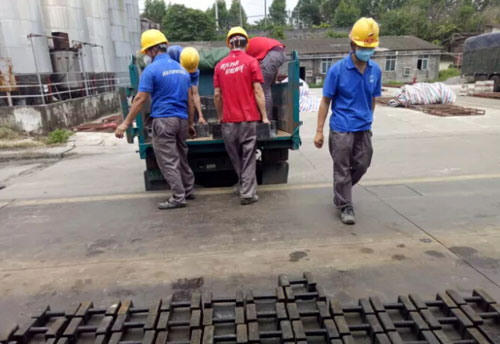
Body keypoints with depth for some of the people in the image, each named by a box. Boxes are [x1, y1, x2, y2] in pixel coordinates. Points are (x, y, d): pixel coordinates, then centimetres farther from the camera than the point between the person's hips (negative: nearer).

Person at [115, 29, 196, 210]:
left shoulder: (152, 69, -7)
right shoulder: (182, 69, 14)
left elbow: (140, 99, -10)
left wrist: (126, 123, -6)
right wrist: (191, 123, 22)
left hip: (164, 120, -7)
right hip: (182, 120, 7)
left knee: (168, 162, 0)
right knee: (181, 157, 18)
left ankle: (178, 198, 4)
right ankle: (188, 191, 26)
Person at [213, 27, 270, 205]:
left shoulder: (220, 65, 7)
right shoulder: (251, 62, -3)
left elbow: (217, 95, 8)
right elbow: (258, 91, -7)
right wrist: (264, 116, -2)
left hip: (229, 120, 3)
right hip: (249, 118, -3)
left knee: (235, 157, 17)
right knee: (248, 157, 3)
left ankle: (243, 185, 31)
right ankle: (248, 193, 4)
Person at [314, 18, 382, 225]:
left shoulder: (375, 70, 3)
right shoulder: (337, 70, -10)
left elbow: (372, 100, 14)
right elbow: (325, 101, -7)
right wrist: (319, 131, -10)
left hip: (364, 129, 5)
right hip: (342, 129, -5)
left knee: (361, 166, 15)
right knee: (342, 169, 3)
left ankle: (340, 193, 40)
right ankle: (345, 207, 18)